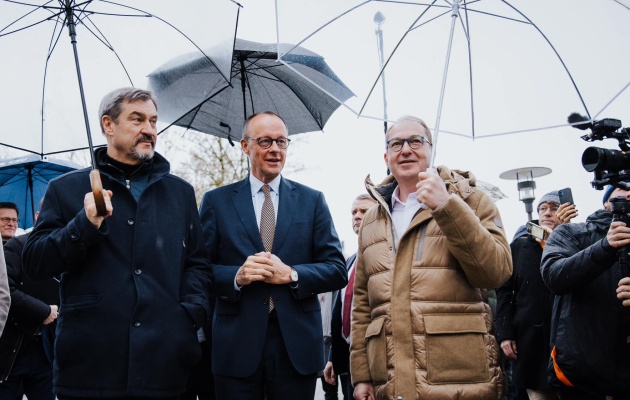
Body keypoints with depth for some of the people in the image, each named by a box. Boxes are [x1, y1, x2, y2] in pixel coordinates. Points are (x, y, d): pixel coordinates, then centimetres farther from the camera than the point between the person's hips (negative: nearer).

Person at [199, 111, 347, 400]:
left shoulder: (312, 200, 7)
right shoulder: (216, 201, 6)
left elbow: (337, 271, 3)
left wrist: (291, 274, -13)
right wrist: (236, 276, -15)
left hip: (297, 346, 1)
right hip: (236, 345, -1)